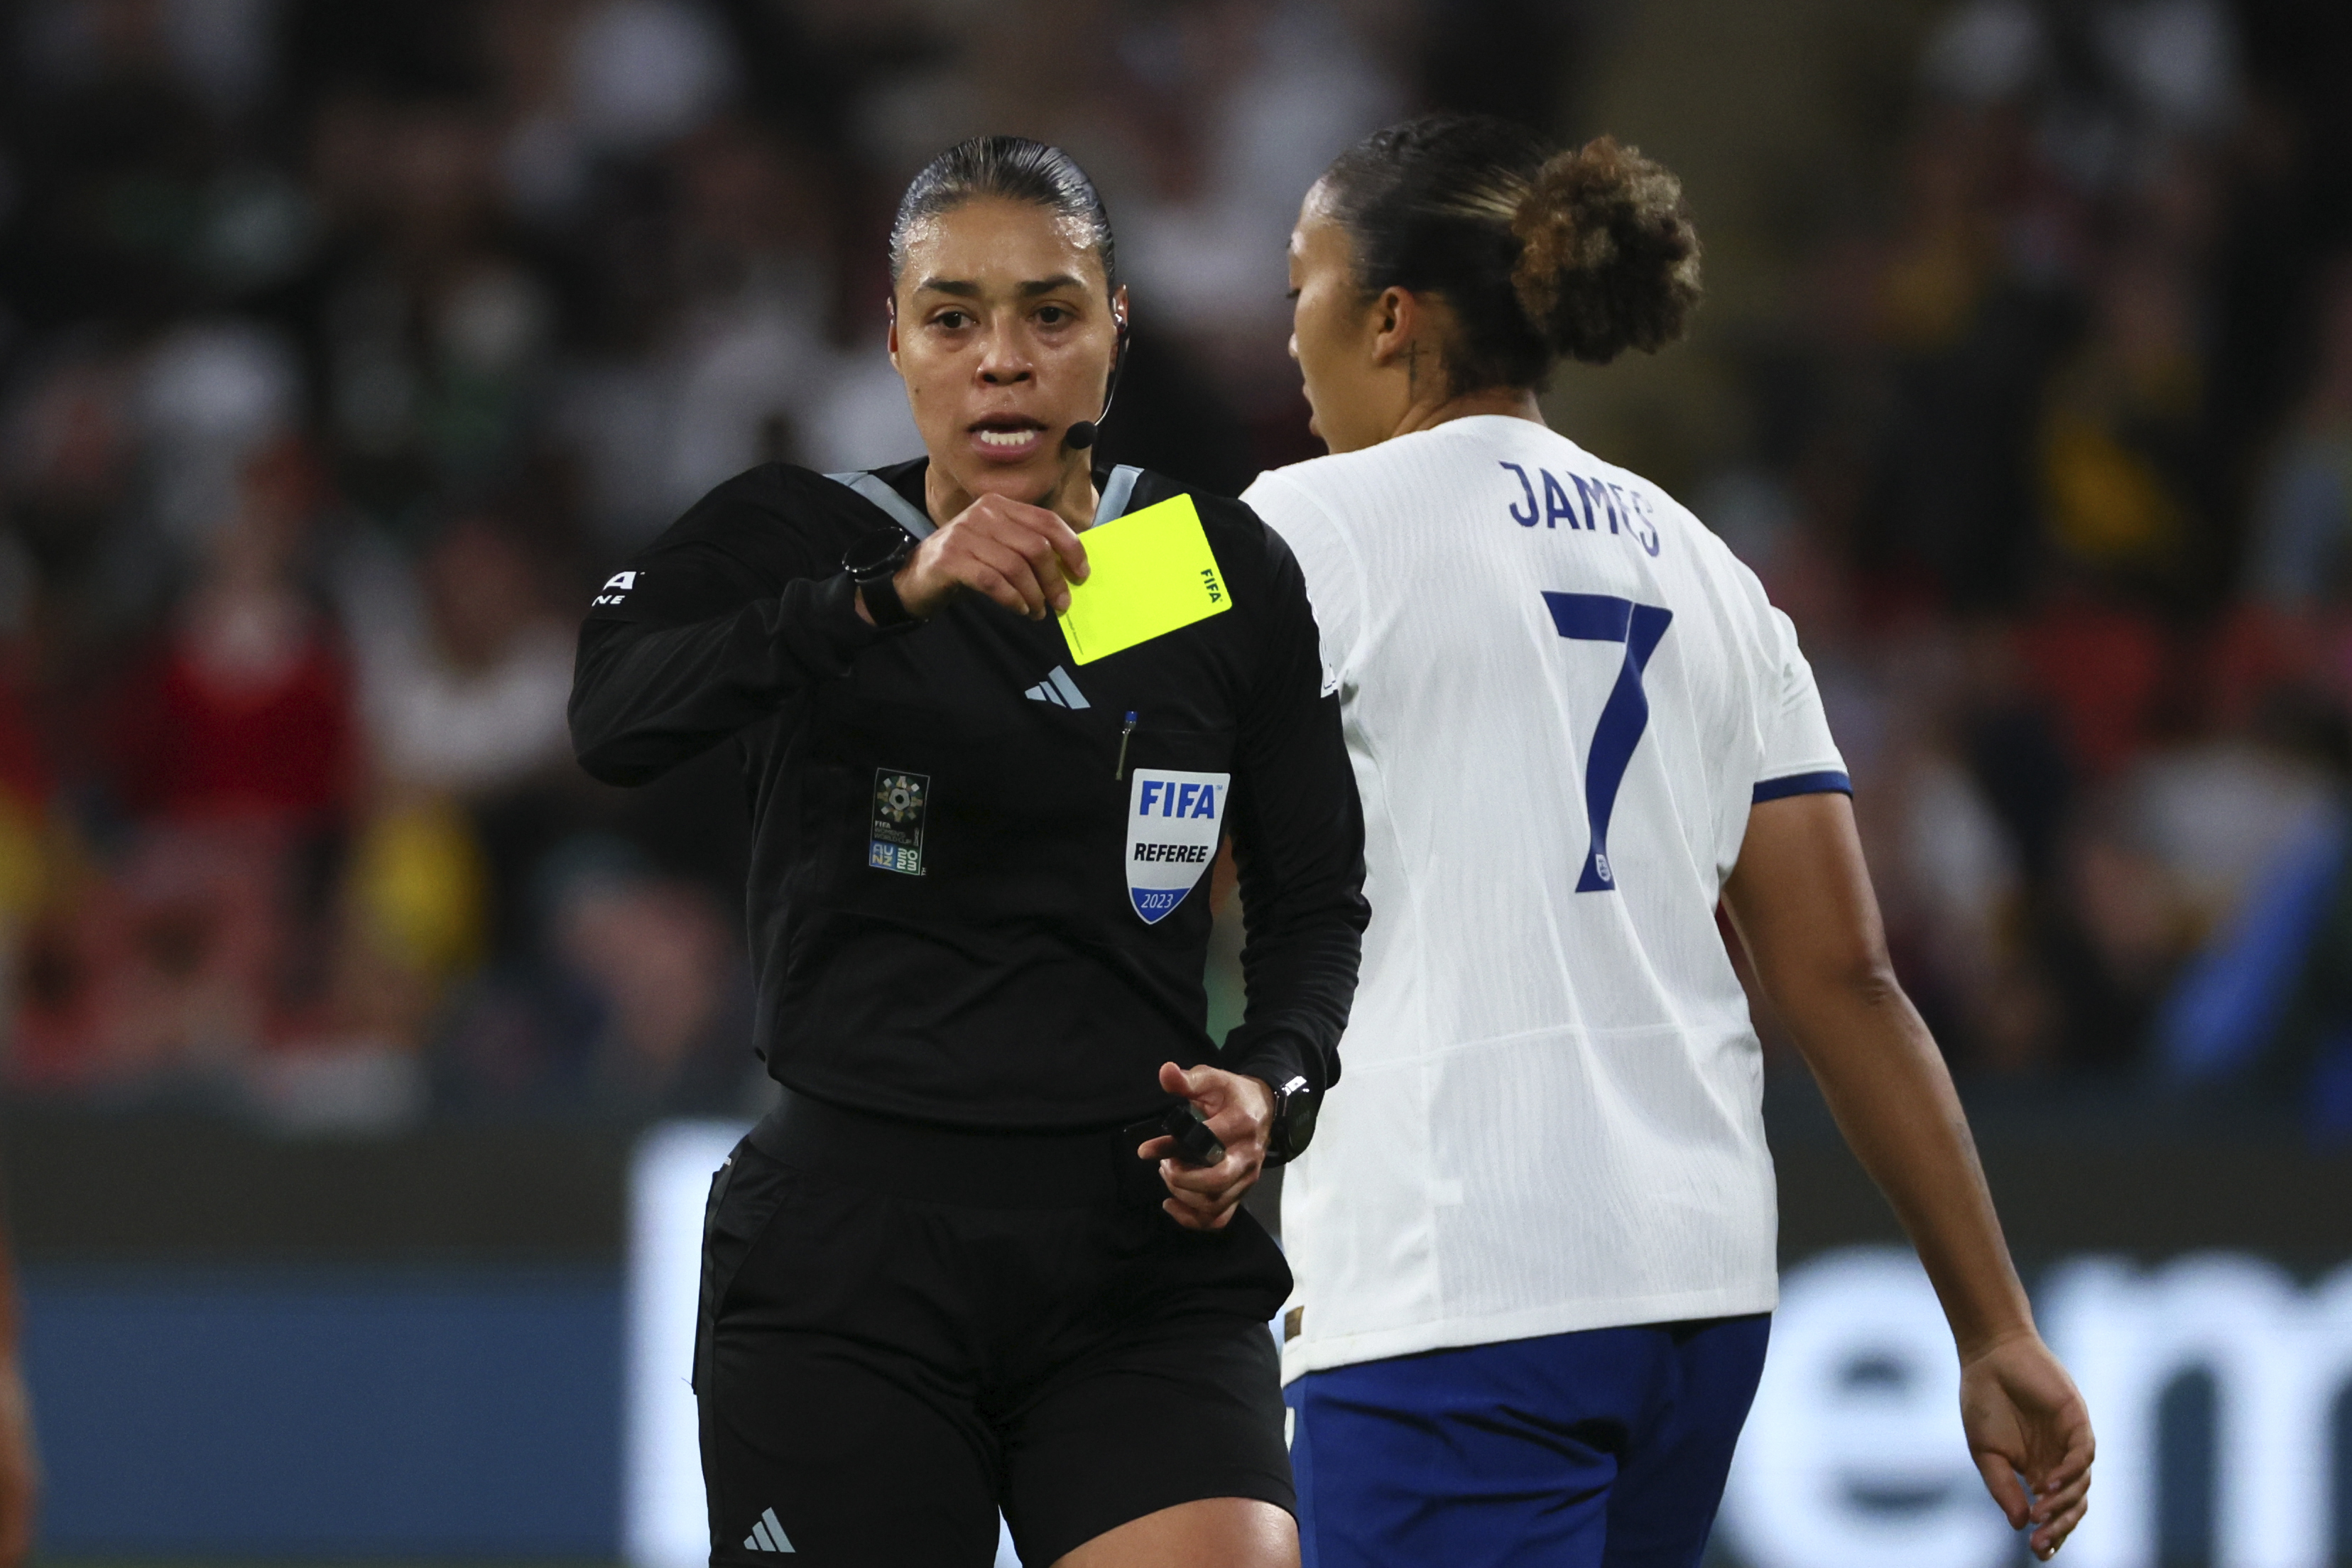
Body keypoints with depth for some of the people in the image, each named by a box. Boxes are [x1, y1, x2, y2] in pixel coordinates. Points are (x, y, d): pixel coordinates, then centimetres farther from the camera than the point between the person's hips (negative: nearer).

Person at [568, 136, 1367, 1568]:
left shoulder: (1227, 573, 6)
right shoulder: (787, 539, 1)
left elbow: (1317, 900, 13)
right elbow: (615, 721, -21)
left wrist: (1272, 1086, -8)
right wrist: (893, 594, -34)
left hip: (1144, 1252, 1)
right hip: (847, 1252, -1)